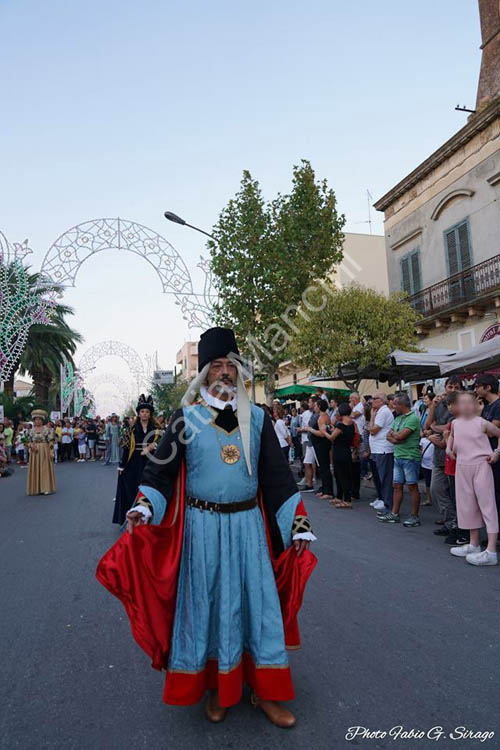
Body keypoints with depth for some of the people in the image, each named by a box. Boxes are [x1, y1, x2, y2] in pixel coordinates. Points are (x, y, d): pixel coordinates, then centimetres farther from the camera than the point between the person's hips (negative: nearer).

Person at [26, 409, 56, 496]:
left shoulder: (47, 429, -2)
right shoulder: (32, 430, 9)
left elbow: (51, 441, -6)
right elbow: (30, 441, 12)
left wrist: (51, 451, -13)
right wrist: (31, 446, -10)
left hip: (45, 451, -4)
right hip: (35, 452, 4)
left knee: (45, 468, -2)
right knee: (35, 470, 4)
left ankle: (46, 488, 2)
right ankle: (37, 488, 12)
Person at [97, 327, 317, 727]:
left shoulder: (256, 418, 2)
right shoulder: (187, 418, -3)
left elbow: (278, 474, 4)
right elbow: (162, 470, 0)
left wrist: (299, 523, 1)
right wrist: (144, 506, -17)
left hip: (248, 525, 2)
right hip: (202, 527, -1)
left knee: (257, 601, 10)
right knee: (207, 602, 11)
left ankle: (264, 692, 29)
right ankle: (216, 686, 34)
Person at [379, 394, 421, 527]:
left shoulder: (413, 418, -13)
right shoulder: (398, 418, 14)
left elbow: (400, 436, -21)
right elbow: (388, 436, 11)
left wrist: (393, 433, 0)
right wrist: (395, 439, -9)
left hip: (410, 457, -8)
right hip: (398, 457, 8)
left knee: (412, 486, 1)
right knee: (397, 486, 11)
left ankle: (415, 516, 10)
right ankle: (394, 514, 19)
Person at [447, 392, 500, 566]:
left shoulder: (482, 423, -7)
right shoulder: (455, 423, 7)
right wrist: (449, 448, 12)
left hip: (481, 465, -6)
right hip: (462, 467, 6)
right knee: (468, 506, 12)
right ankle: (474, 545, 26)